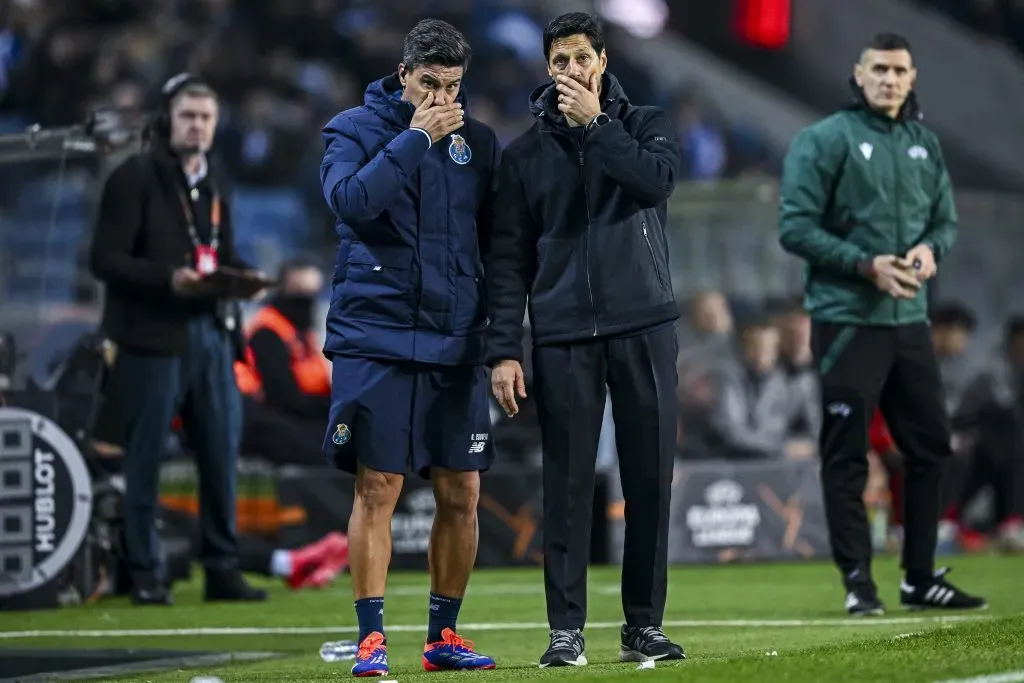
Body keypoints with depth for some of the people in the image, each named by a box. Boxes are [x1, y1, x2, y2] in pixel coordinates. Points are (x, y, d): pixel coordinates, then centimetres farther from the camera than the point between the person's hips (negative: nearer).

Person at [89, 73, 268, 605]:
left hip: (211, 329, 6)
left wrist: (242, 276, 1)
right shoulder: (134, 177, -7)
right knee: (146, 456, 0)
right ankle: (145, 574, 7)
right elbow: (105, 259, -11)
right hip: (153, 335, -6)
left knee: (221, 449, 6)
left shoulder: (214, 183, 15)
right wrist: (168, 279, -23)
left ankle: (223, 569, 14)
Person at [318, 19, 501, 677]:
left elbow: (495, 237, 14)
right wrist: (416, 137, -16)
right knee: (377, 489, -5)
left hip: (456, 345, 3)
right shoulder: (355, 129, 1)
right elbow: (352, 200, -19)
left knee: (461, 494, 3)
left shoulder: (479, 141, 10)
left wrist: (498, 330, 5)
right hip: (376, 340, -3)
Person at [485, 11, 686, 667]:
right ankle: (566, 630, 1)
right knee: (568, 484, -2)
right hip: (563, 336, 0)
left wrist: (594, 125, -10)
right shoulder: (526, 152, 10)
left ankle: (644, 624, 8)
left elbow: (658, 178, -14)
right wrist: (504, 349, -2)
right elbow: (509, 258, 6)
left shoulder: (644, 124, 9)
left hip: (643, 325, 0)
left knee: (650, 478, 1)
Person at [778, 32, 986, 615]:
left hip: (910, 319, 6)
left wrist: (931, 249, -5)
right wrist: (866, 265, -18)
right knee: (847, 456, -3)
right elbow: (796, 228, -10)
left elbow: (947, 220, 18)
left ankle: (921, 578, 19)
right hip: (847, 320, -6)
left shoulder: (926, 145, 13)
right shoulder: (825, 140, -6)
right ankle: (858, 583, 3)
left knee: (930, 446, 9)